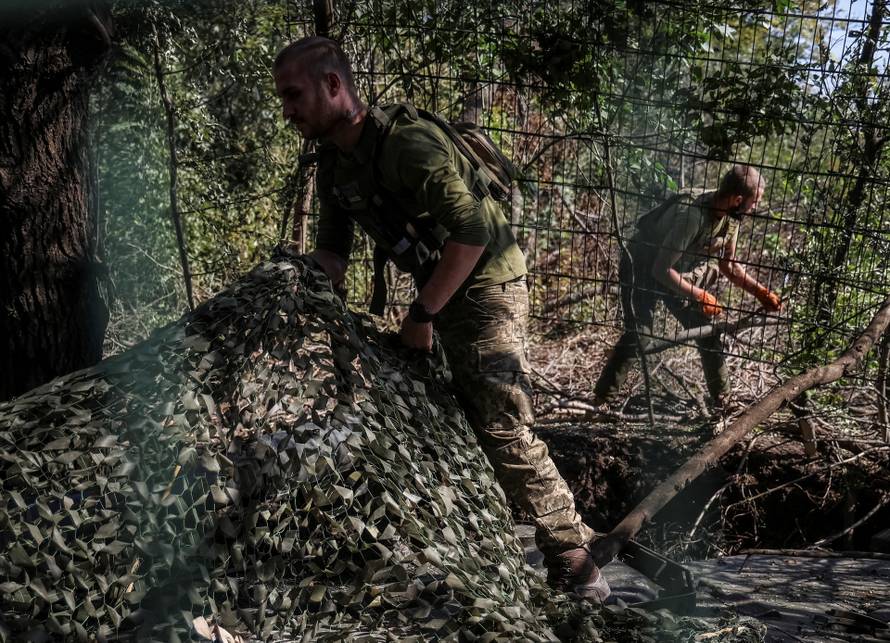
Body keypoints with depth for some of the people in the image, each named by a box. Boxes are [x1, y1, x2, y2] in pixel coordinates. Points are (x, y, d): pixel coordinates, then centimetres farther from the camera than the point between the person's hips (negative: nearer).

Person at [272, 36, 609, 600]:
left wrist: (422, 315, -23)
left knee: (503, 430, -15)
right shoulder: (333, 167, 3)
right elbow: (331, 253, 7)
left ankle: (575, 564, -5)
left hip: (487, 285, -9)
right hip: (439, 292, 9)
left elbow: (473, 231, -28)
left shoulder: (406, 143, -25)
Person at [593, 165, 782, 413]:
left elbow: (728, 265, 4)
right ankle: (601, 401, -10)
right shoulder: (691, 216, -36)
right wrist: (699, 296, -26)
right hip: (643, 269, -7)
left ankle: (723, 402, 13)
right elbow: (662, 270, -32)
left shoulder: (730, 215, -11)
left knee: (708, 331, 2)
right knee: (638, 336, -20)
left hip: (677, 272, 8)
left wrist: (761, 293, -3)